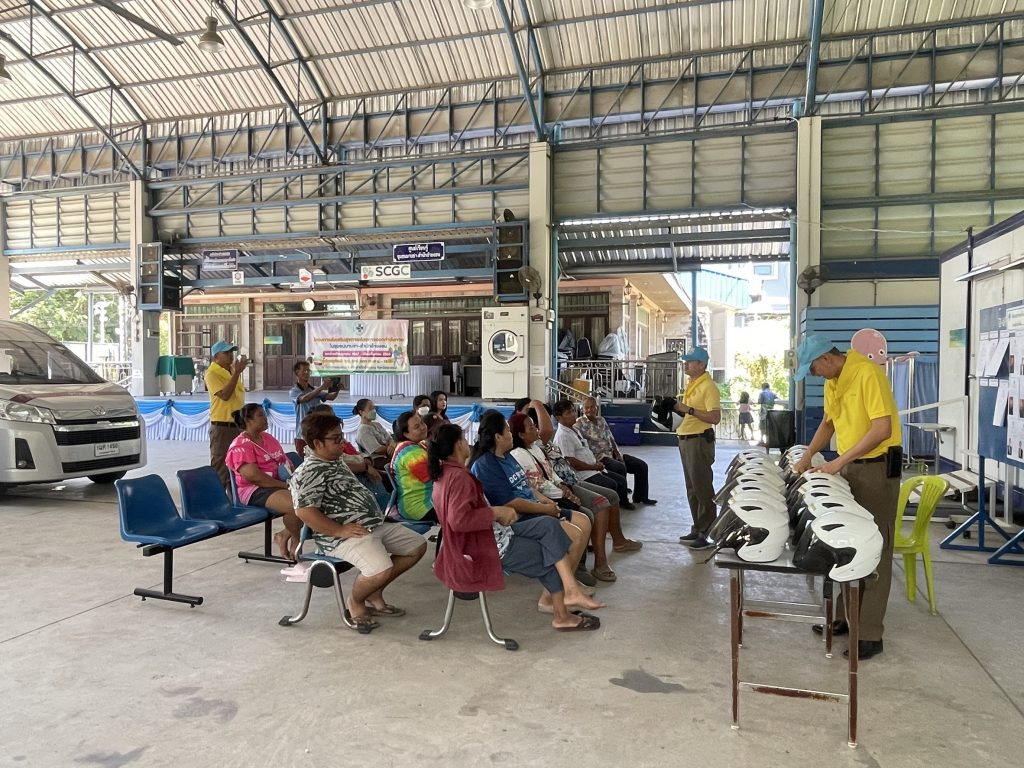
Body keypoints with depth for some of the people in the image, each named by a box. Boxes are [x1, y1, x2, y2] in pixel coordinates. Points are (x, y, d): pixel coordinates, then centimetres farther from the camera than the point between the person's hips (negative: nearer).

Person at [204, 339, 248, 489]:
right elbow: (224, 395, -25)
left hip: (238, 425, 8)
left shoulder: (233, 370, 11)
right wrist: (237, 372, -22)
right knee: (221, 469, -2)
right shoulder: (211, 374, -11)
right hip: (222, 427, -8)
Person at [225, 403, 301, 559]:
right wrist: (285, 485, -20)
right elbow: (254, 476, -19)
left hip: (282, 484, 9)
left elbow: (286, 461, 21)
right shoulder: (241, 446, -9)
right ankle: (285, 537, -2)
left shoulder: (268, 438, 17)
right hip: (256, 491, -8)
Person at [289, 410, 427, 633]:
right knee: (382, 570, -33)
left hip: (374, 526, 10)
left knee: (417, 545, 11)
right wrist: (340, 530, -22)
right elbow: (304, 511, -24)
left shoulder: (336, 461, 19)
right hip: (345, 536, -10)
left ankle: (374, 593, 17)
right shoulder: (309, 472, -13)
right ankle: (355, 601, 2)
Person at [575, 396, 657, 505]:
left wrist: (618, 454, 0)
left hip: (612, 453, 8)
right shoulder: (580, 424, -10)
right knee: (621, 468, -33)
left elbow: (611, 439, 14)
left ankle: (640, 497, 17)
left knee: (642, 465, 2)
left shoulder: (601, 420, 12)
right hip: (598, 457, -8)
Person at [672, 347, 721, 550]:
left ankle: (706, 534, 1)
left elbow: (715, 417, -22)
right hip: (686, 440, 10)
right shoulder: (690, 385, 16)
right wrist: (679, 408, 9)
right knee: (692, 489, 15)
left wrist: (689, 410, -22)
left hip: (699, 441, -10)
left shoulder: (708, 387, -13)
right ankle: (697, 529, 25)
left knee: (703, 489, -5)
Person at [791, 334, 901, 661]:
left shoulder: (868, 374, -19)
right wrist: (807, 457, 12)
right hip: (847, 467, 9)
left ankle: (870, 634, 3)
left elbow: (883, 429, -24)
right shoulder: (832, 382, 8)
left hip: (878, 466, -8)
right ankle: (845, 616, 25)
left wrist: (840, 461, -22)